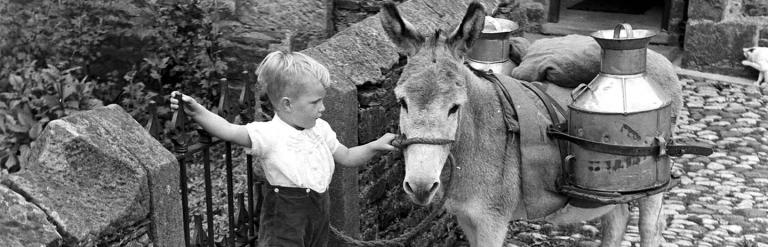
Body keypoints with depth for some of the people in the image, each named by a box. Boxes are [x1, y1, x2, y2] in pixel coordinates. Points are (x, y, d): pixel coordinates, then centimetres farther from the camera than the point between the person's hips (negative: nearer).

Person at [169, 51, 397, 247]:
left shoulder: (320, 129, 4)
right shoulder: (270, 134, -18)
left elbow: (346, 157, 15)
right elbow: (229, 131, -30)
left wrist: (374, 146, 3)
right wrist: (196, 111, -43)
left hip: (319, 211, 7)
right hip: (285, 216, -7)